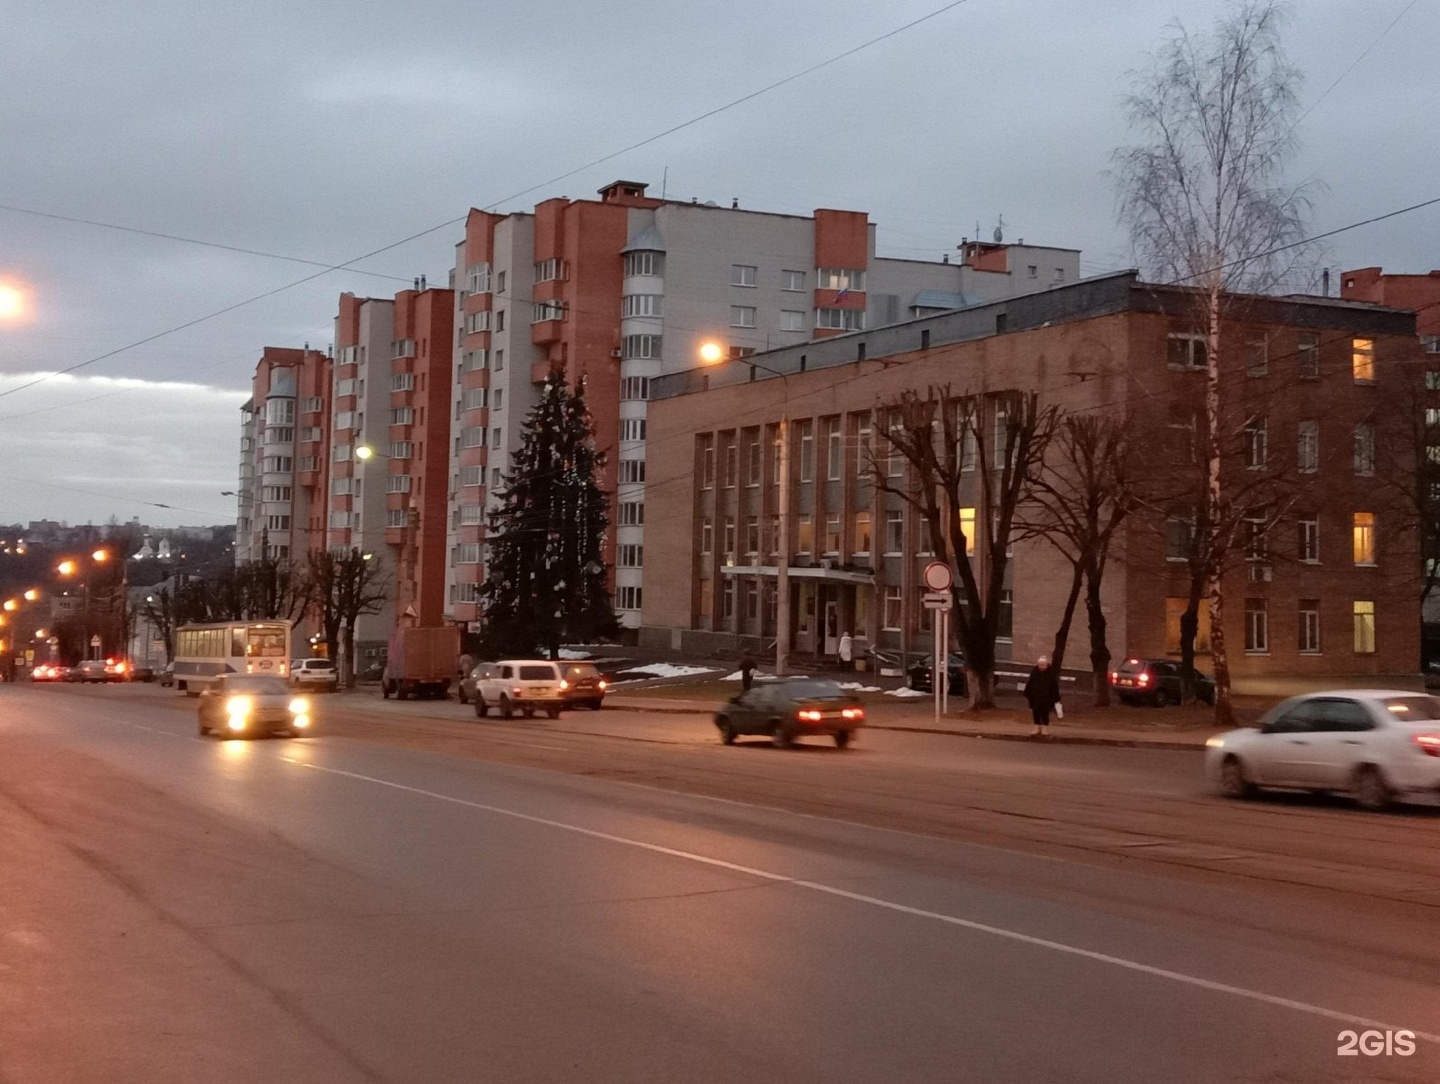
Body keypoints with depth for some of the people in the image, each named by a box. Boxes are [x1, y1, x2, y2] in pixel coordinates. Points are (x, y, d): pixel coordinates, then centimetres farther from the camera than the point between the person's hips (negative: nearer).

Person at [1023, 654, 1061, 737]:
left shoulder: (1052, 673, -11)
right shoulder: (1034, 671, -4)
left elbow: (1055, 687, -7)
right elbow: (1029, 684, 2)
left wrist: (1056, 698, -7)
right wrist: (1027, 695, 3)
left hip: (1047, 697, -3)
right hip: (1035, 696, 3)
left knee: (1045, 712, 1)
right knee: (1035, 712, 6)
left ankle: (1044, 729, 11)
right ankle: (1037, 729, 17)